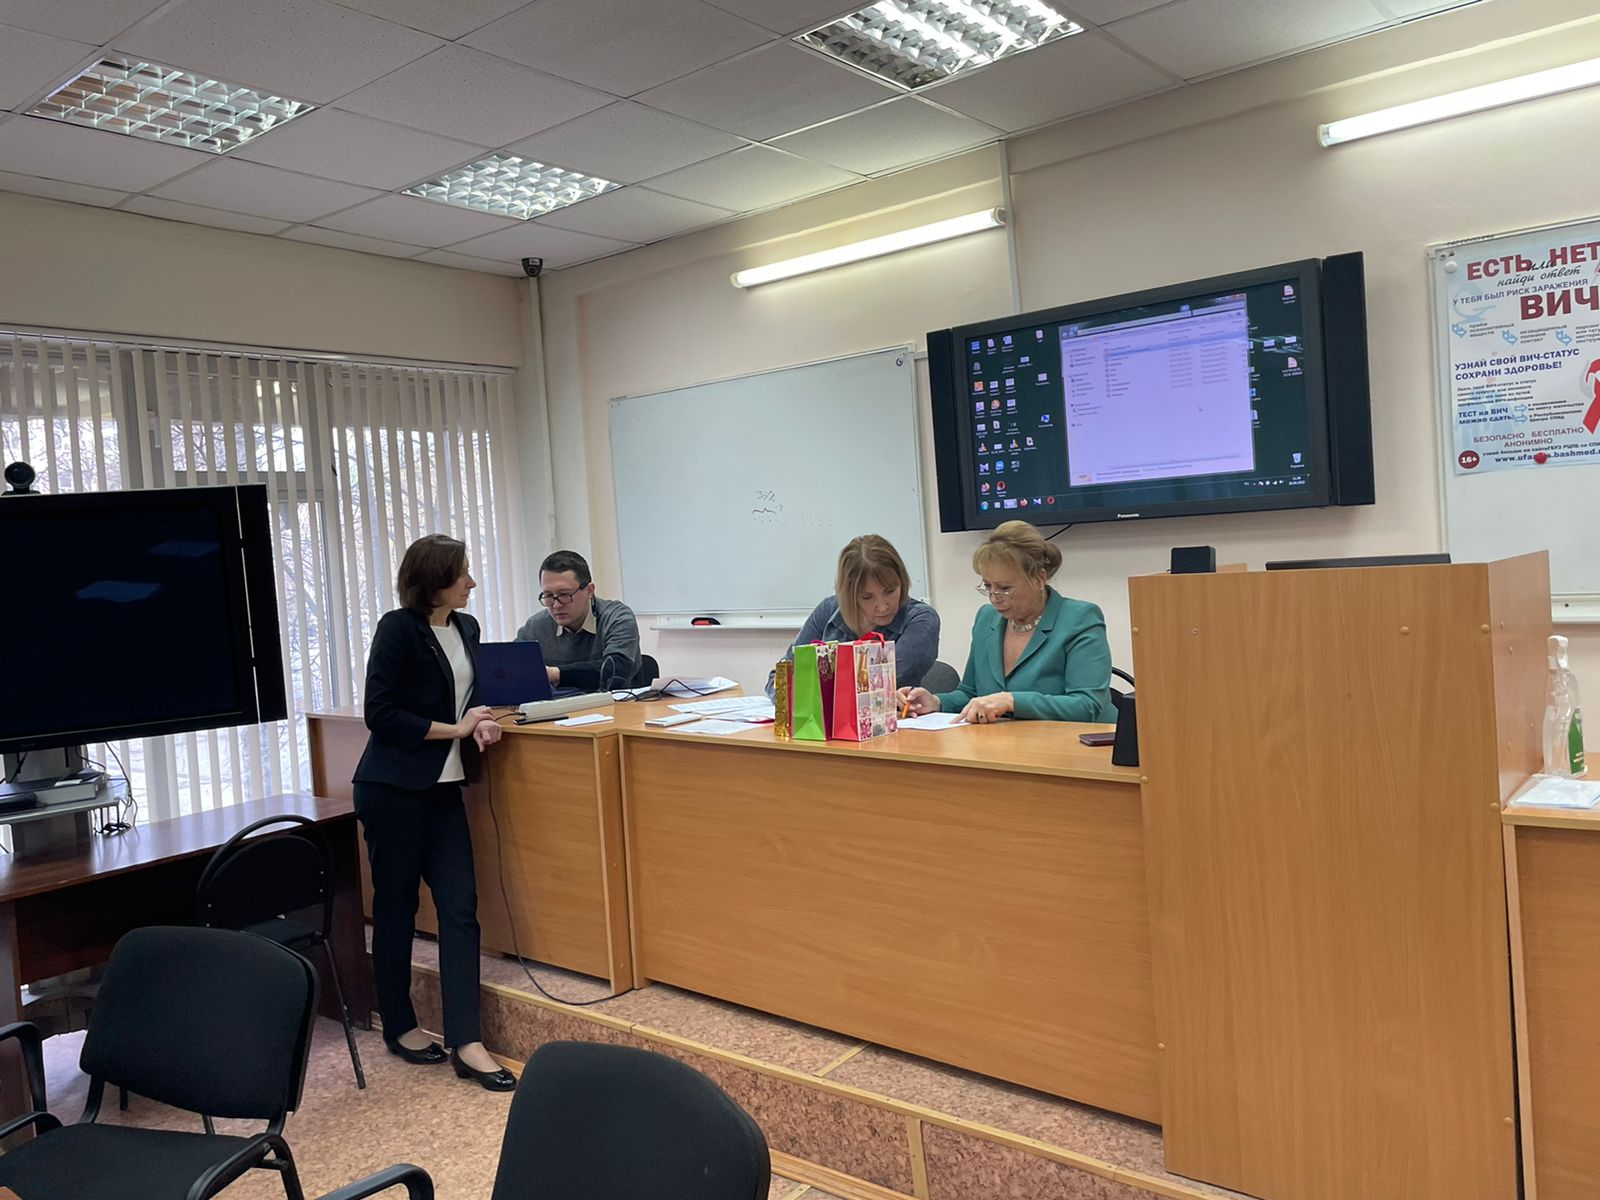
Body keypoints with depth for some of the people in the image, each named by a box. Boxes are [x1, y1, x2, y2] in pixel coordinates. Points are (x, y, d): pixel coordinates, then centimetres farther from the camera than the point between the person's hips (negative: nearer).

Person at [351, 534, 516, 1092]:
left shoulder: (466, 628, 9)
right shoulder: (398, 629, -10)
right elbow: (380, 714, -15)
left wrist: (481, 723, -1)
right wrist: (455, 730, -15)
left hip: (443, 789, 6)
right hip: (394, 789, -6)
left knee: (460, 906, -2)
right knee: (395, 905, 7)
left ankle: (467, 1043, 0)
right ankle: (399, 1027, 25)